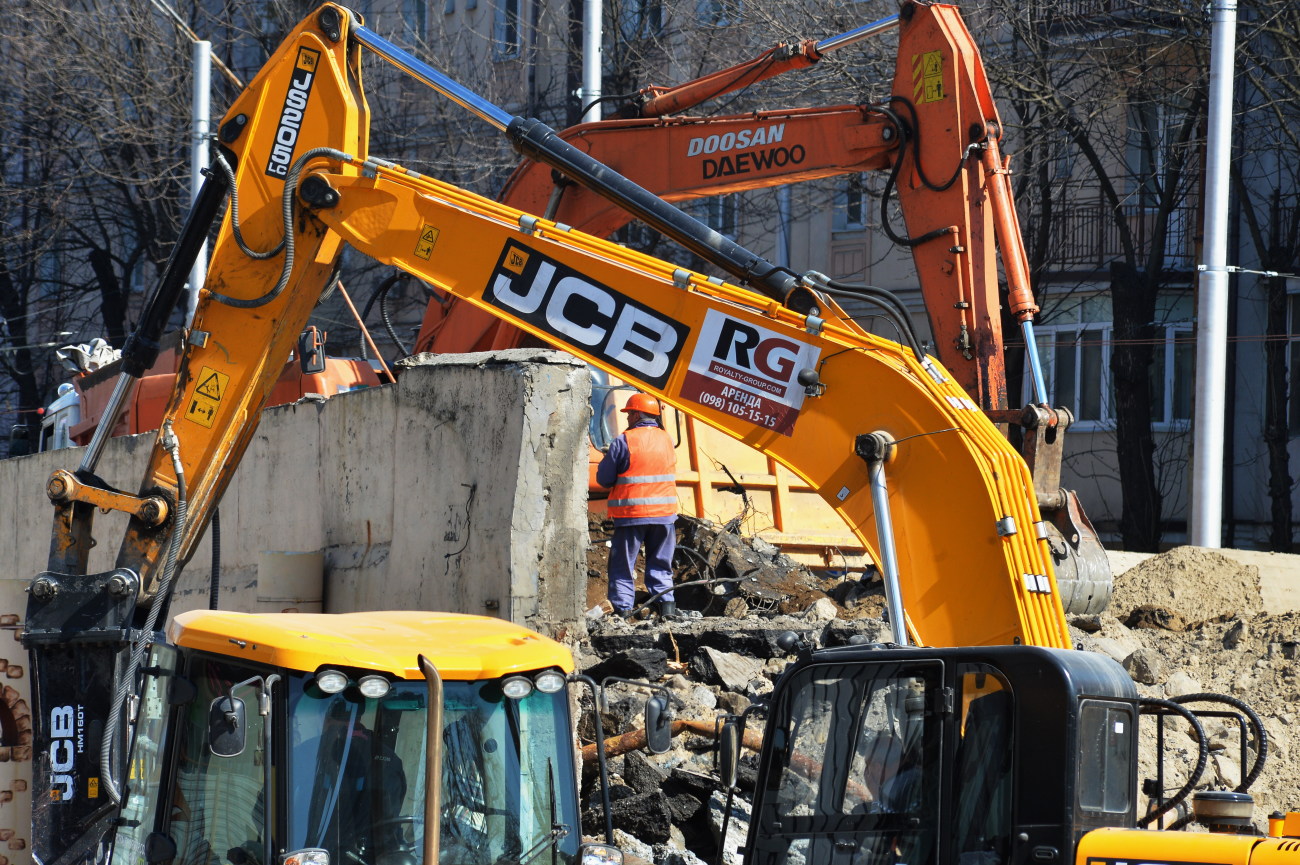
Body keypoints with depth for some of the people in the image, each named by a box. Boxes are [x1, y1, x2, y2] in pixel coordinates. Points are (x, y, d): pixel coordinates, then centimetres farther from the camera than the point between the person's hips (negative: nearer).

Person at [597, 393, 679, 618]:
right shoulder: (666, 440, 7)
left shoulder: (623, 442, -10)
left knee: (622, 565, 5)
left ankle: (622, 609, 0)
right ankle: (667, 605, 4)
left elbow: (604, 479, -6)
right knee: (660, 565, 13)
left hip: (631, 514, -4)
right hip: (664, 514, 4)